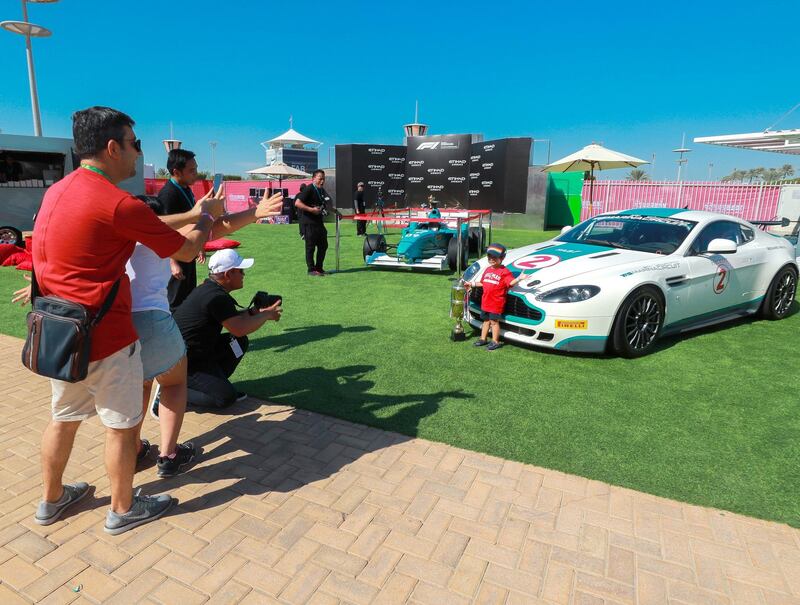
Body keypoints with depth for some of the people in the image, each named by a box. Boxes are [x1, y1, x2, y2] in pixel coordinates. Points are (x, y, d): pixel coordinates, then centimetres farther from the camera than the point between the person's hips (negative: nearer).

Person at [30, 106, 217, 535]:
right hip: (104, 338, -8)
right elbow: (187, 250, -11)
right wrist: (205, 220, 8)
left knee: (64, 419, 23)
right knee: (121, 427, 10)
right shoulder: (118, 204, -20)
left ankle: (51, 501, 41)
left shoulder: (57, 191, 6)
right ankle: (123, 510, 27)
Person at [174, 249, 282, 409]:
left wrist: (255, 311, 0)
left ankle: (216, 381, 11)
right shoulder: (217, 297, -25)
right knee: (226, 397, -13)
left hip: (197, 351, 10)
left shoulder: (208, 288, 6)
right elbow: (239, 328, -23)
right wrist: (267, 315, -9)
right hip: (183, 364, -10)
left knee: (240, 342, 6)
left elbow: (232, 318, 14)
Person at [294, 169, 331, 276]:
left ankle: (319, 268, 22)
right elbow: (297, 203, -19)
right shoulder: (309, 189, -11)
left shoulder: (322, 191, 14)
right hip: (308, 222, -9)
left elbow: (326, 205, 29)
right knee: (310, 246, -2)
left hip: (319, 222, 9)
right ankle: (311, 270, 6)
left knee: (323, 245, 12)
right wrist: (311, 209, -23)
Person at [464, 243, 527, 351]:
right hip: (485, 302, 7)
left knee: (494, 321, 1)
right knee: (486, 320, 19)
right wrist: (472, 284, 24)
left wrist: (519, 278, -38)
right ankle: (483, 338, 31)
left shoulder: (504, 272, -12)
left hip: (497, 303, -7)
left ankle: (495, 341, 12)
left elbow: (511, 282, -21)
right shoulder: (487, 270, 11)